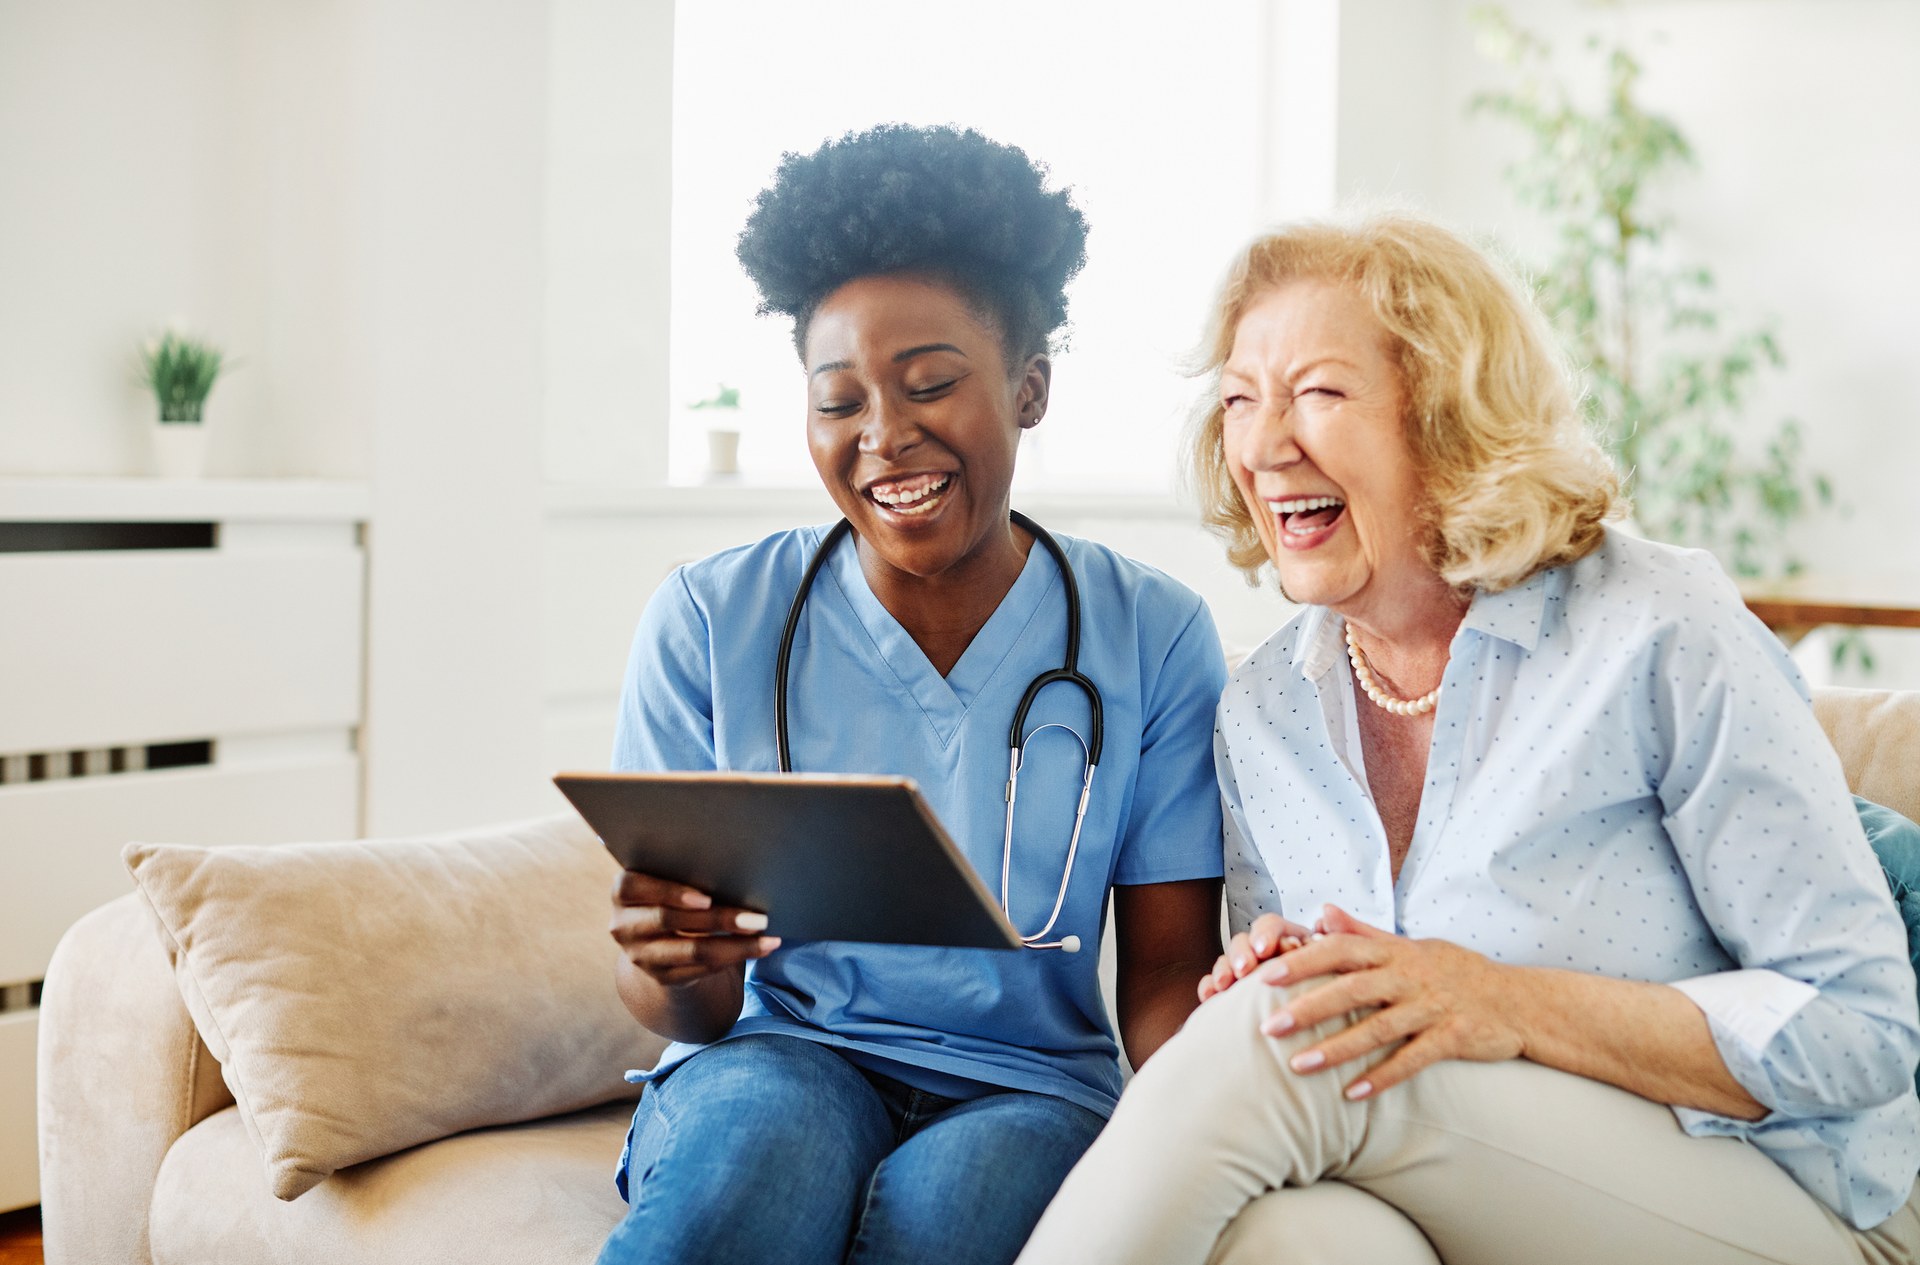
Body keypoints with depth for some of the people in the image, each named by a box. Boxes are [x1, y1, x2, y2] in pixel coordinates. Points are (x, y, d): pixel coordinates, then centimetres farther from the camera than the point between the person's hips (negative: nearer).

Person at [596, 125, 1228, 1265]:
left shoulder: (1152, 636, -1)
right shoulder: (707, 623, -1)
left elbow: (1166, 975, 0)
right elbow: (694, 1011, -1)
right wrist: (671, 970, -26)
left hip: (1026, 1091, 0)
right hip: (774, 1057, 0)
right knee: (776, 1135, -36)